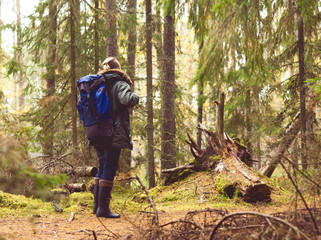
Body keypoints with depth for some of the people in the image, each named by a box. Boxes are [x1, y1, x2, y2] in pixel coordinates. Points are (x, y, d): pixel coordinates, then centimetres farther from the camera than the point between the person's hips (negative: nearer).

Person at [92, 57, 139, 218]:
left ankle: (97, 204, 18)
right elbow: (127, 100, -24)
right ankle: (103, 208, -4)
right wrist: (135, 96, -5)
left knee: (102, 167, 16)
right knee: (109, 170, -3)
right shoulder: (120, 84, -7)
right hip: (114, 135, -7)